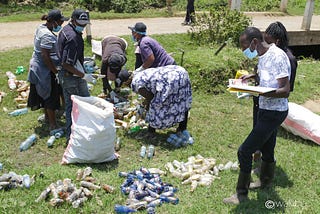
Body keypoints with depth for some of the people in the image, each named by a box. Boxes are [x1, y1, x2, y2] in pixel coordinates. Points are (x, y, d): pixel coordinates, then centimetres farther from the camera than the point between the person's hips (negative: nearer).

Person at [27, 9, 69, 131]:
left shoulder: (41, 27, 6)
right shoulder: (47, 36, -26)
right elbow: (45, 57, -28)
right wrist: (56, 72, -23)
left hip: (39, 68, 10)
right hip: (46, 70, -10)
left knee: (46, 94, 23)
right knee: (51, 97, 0)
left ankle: (47, 116, 40)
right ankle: (53, 125, 9)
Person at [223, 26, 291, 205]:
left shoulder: (277, 56, -23)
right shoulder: (263, 56, 5)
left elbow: (285, 91, -26)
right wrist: (253, 76, 9)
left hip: (273, 113, -9)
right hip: (267, 110, 9)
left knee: (245, 151, -6)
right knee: (267, 150, 25)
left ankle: (242, 194, 8)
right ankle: (266, 183, 46)